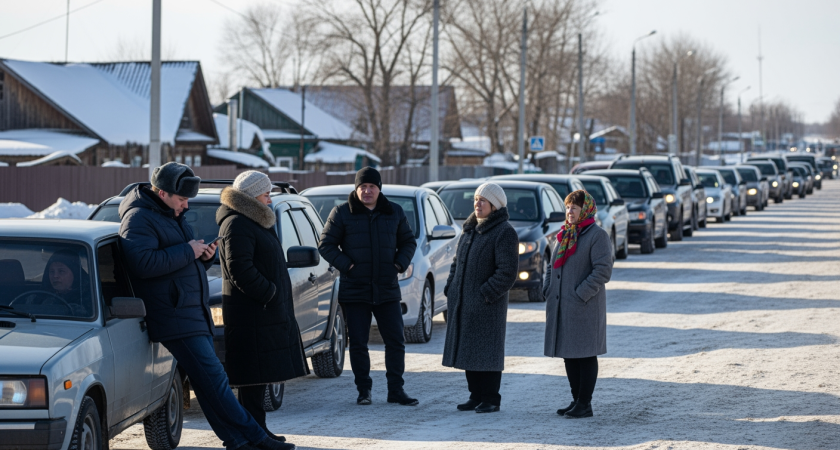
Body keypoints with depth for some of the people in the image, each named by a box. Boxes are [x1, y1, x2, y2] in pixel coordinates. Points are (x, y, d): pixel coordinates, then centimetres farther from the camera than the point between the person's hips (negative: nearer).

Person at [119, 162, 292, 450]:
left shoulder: (173, 216, 20)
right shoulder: (139, 219, -11)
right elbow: (142, 263, -27)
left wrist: (204, 256, 6)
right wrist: (187, 251, -20)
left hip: (194, 312, 10)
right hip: (173, 316, -10)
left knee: (209, 380, 10)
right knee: (212, 377, -12)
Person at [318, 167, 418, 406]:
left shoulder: (394, 212, 9)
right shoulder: (342, 213, 0)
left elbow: (408, 242, 17)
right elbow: (326, 245, 0)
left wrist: (399, 264, 0)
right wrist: (346, 265, -12)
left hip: (387, 290, 2)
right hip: (354, 291, -2)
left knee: (396, 341, 1)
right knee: (358, 344, 2)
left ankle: (396, 390, 8)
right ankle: (364, 390, 11)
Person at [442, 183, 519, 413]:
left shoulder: (504, 232, -10)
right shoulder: (470, 229, 15)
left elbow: (507, 272, -17)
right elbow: (457, 262, 22)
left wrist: (486, 294, -19)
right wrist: (450, 288, 10)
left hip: (487, 305, -8)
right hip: (462, 304, 8)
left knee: (486, 351, -4)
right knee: (468, 350, 10)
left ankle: (491, 399, 3)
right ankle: (476, 396, 18)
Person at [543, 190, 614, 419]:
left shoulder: (597, 235, -9)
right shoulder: (564, 235, 15)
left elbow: (603, 270, -17)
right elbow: (552, 265, 23)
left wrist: (580, 295, -19)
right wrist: (548, 290, 7)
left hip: (585, 307, -8)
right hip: (561, 305, 8)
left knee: (585, 354, -2)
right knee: (568, 354, 11)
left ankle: (585, 404, 2)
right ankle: (576, 400, 20)